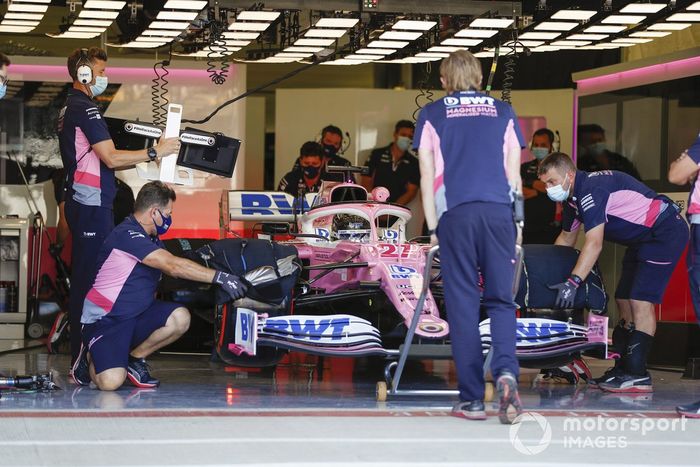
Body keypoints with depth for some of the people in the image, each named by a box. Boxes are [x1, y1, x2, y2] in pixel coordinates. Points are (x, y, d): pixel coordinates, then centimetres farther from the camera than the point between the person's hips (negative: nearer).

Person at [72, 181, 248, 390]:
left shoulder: (152, 240, 14)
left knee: (180, 318, -19)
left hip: (137, 315, 9)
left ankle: (135, 358, 3)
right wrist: (219, 277, -24)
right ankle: (90, 357, 8)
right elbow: (173, 266, -25)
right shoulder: (126, 234, -20)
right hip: (104, 320, -9)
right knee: (111, 381, -29)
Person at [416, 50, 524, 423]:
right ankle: (505, 371, -20)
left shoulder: (432, 114, 12)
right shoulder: (503, 113, 15)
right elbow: (514, 174, 13)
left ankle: (472, 398, 3)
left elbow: (427, 176, 7)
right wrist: (516, 224, 17)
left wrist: (433, 227, 10)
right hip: (499, 211, 1)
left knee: (462, 304, 3)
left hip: (455, 213, -1)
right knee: (501, 300, 6)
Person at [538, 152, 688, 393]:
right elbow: (566, 239, 22)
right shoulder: (572, 197, 7)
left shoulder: (591, 190, -25)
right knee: (624, 300, 9)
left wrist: (572, 283, -36)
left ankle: (637, 375, -20)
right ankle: (623, 368, 13)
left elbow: (594, 244, -33)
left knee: (640, 301, -18)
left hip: (665, 232, -11)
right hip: (641, 238, 11)